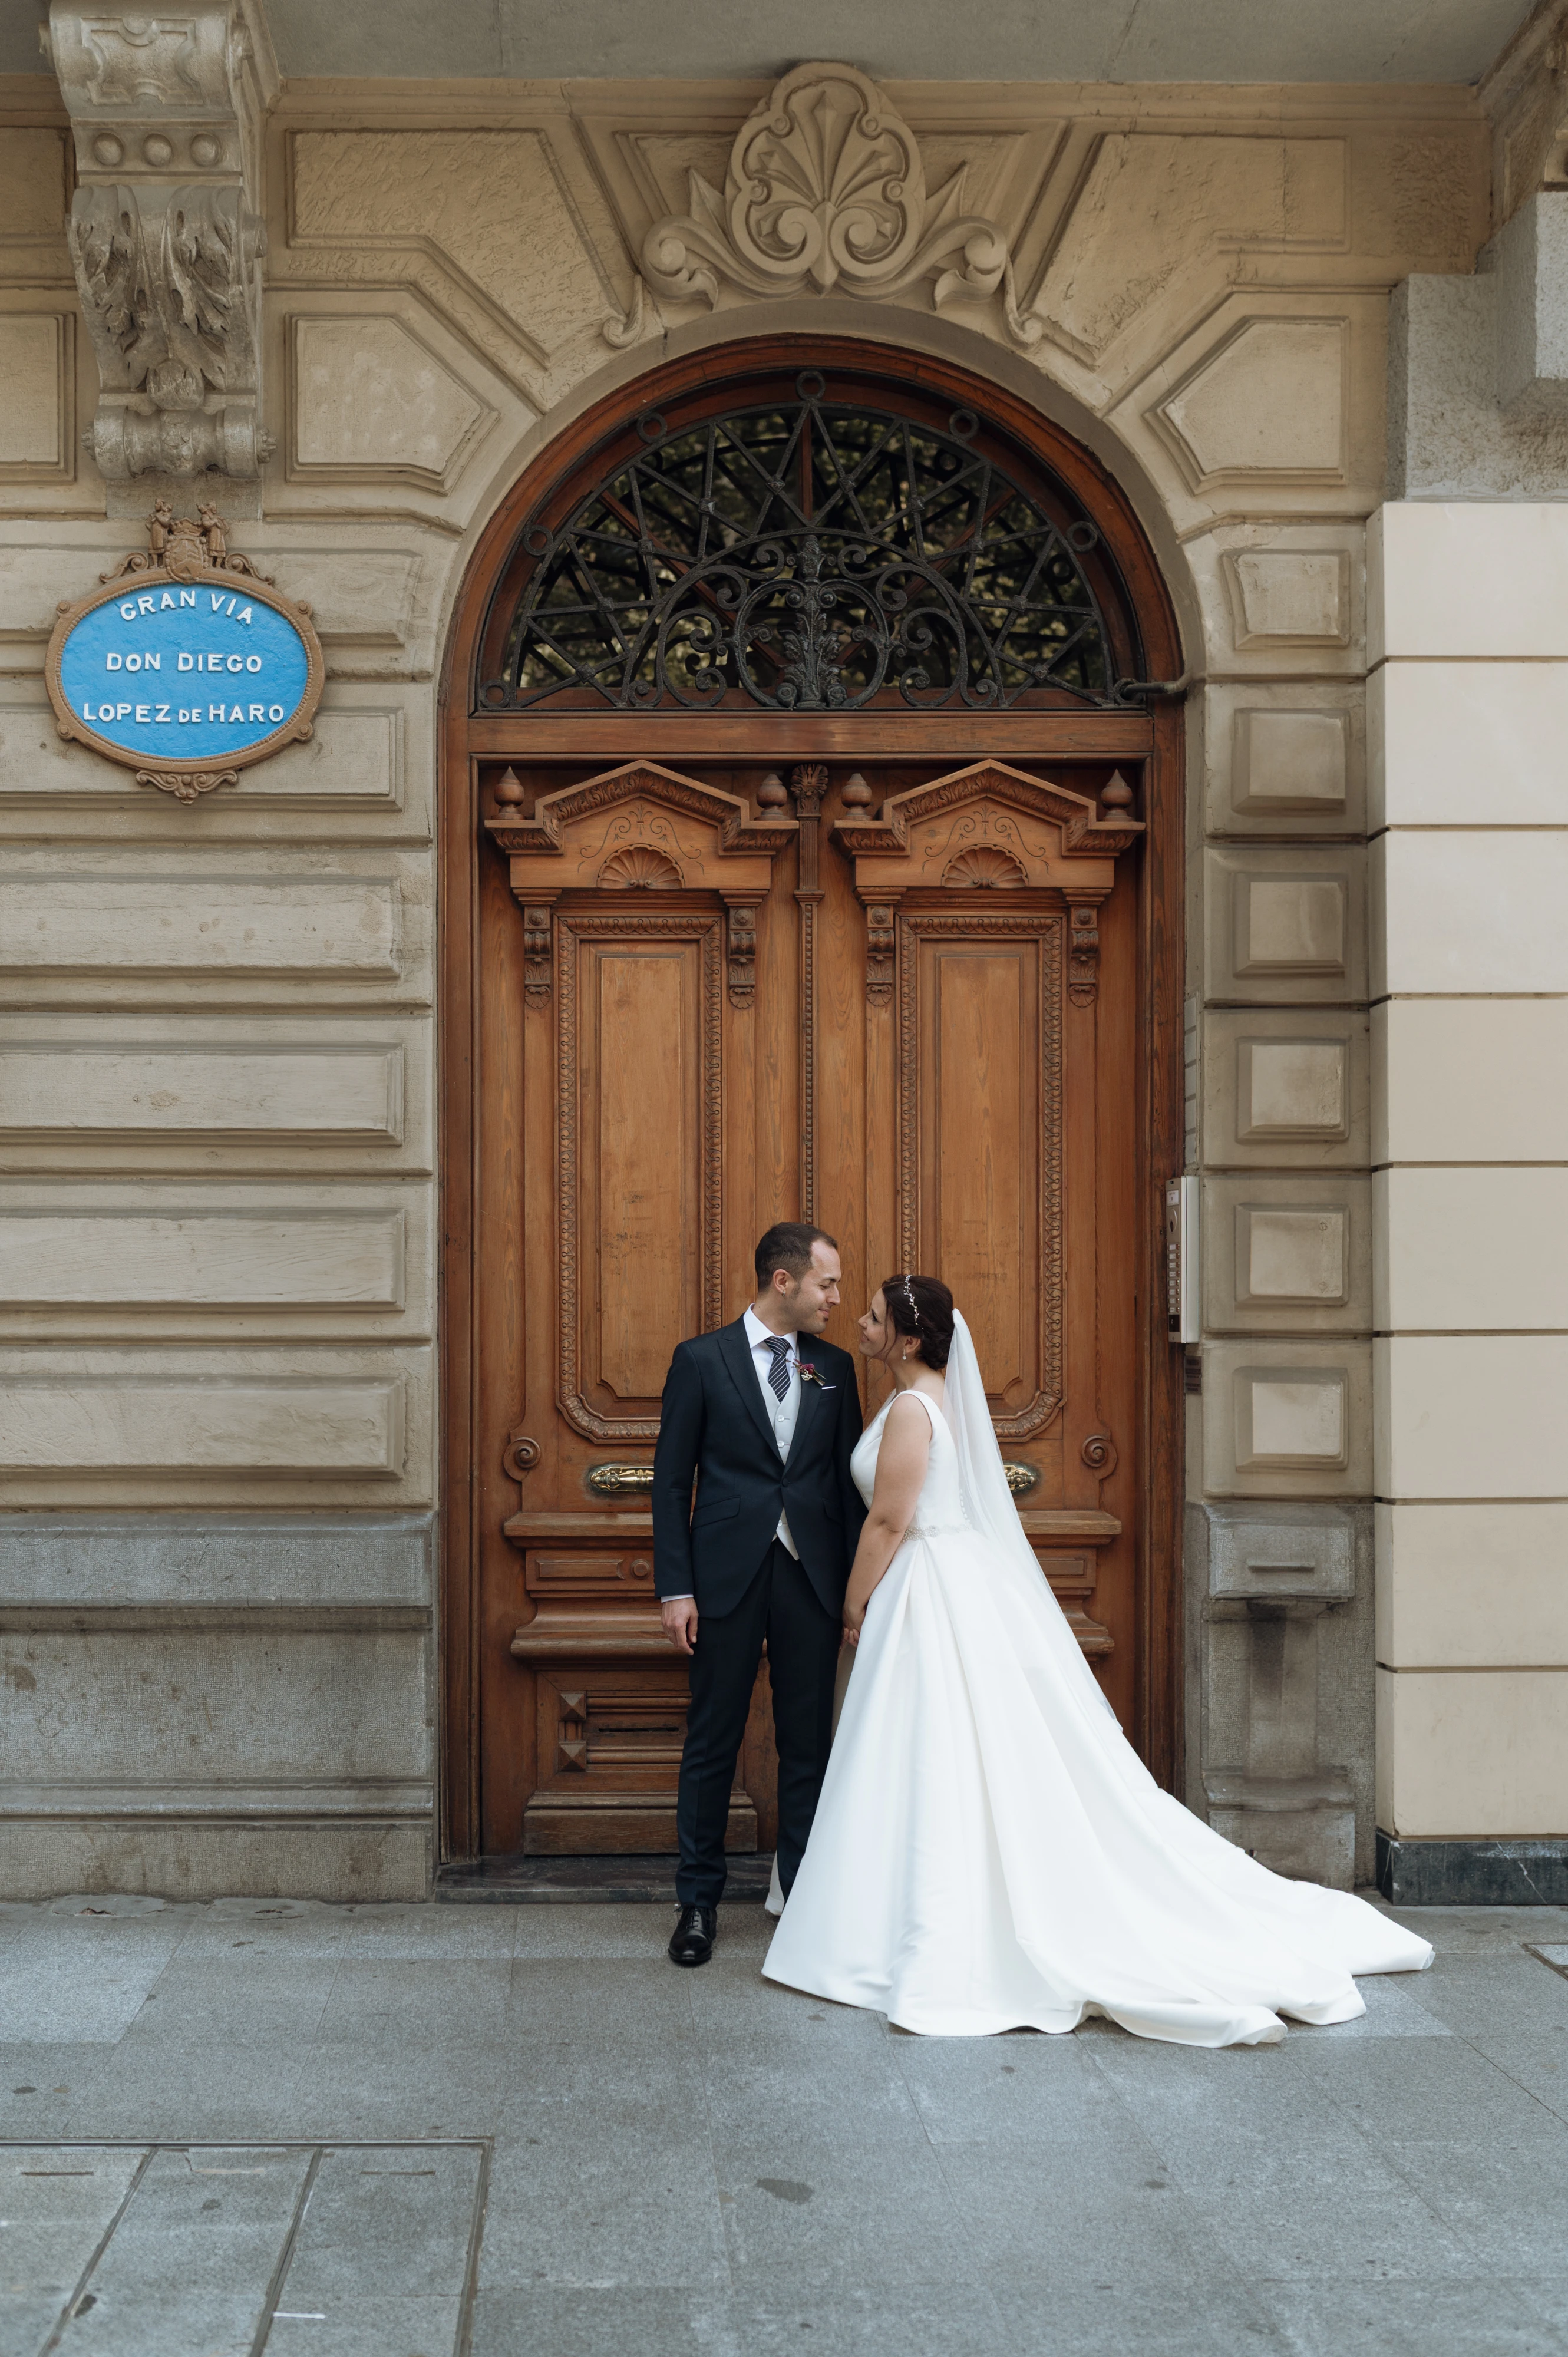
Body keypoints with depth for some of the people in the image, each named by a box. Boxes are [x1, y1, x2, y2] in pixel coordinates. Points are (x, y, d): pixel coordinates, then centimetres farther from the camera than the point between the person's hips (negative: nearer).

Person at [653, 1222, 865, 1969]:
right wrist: (675, 1588, -7)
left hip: (811, 1574, 3)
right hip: (727, 1575, -3)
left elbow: (848, 1479, 11)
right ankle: (698, 1901, 16)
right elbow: (671, 1479, -1)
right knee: (712, 1742, 5)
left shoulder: (834, 1367, 9)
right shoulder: (700, 1360, -1)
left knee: (809, 1741, 7)